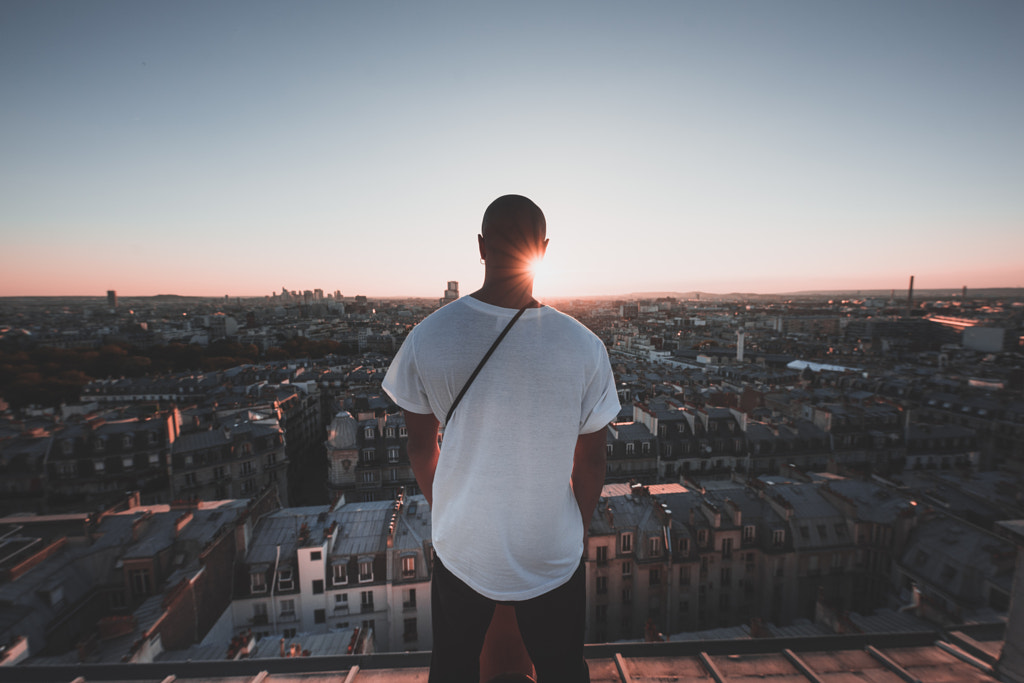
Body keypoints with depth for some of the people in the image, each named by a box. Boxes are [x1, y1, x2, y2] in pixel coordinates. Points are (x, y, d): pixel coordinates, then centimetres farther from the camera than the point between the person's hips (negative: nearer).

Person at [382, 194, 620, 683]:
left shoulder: (426, 338, -18)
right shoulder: (584, 346, -20)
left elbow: (421, 448, -5)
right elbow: (590, 463, -8)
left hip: (459, 551, 1)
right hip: (554, 555, 0)